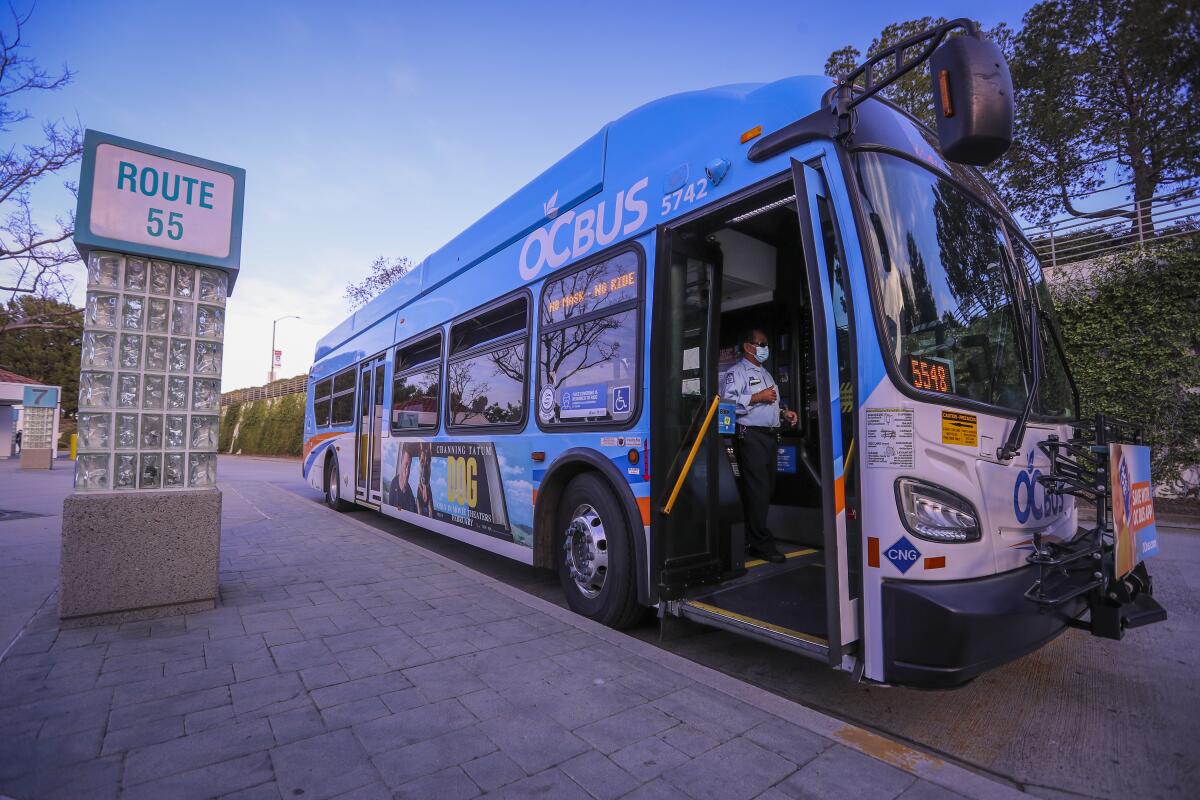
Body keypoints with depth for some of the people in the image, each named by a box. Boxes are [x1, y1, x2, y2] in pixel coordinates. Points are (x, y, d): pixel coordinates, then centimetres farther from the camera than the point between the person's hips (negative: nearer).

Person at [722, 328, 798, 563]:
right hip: (751, 436, -9)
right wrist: (758, 397, -18)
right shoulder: (737, 371, -3)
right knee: (757, 489, -10)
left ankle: (755, 538, 18)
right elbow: (727, 399, -19)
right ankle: (761, 544, -5)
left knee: (767, 488, 9)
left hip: (771, 436, 9)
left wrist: (783, 414, 15)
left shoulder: (765, 373, 26)